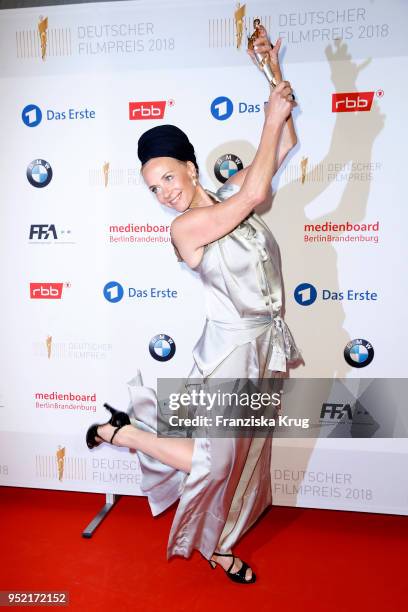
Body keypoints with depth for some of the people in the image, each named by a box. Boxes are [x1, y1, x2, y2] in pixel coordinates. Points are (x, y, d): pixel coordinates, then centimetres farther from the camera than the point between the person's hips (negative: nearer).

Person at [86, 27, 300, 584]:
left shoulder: (228, 196, 2)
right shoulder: (186, 227, -18)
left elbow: (284, 145, 7)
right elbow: (258, 192, -27)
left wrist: (277, 74, 0)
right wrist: (272, 117, -16)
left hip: (267, 344, 7)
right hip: (233, 349, -7)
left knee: (246, 454, 20)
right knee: (212, 459, 4)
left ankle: (218, 545, 42)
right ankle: (117, 431, 22)